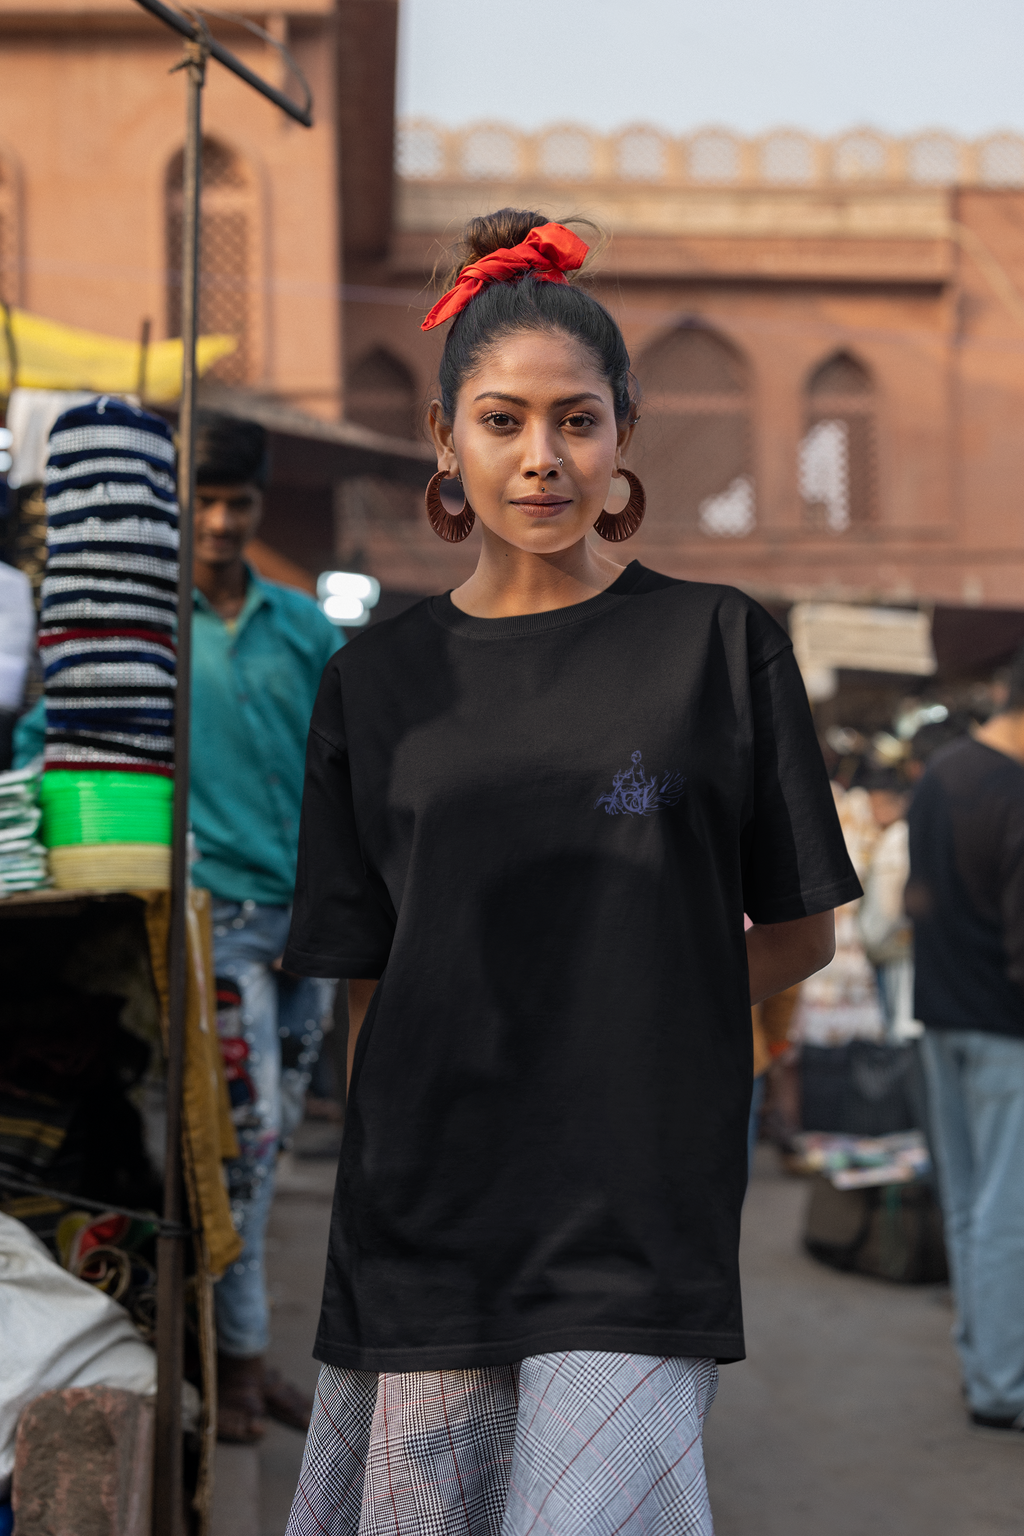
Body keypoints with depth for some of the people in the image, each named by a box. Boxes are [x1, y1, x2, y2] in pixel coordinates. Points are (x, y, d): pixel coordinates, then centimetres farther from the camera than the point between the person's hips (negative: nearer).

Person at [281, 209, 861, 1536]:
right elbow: (366, 988, 8)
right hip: (423, 1214, 2)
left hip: (639, 1214, -2)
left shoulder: (716, 644, 2)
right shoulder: (377, 680, 8)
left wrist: (624, 1025, -1)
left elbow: (800, 936, 6)